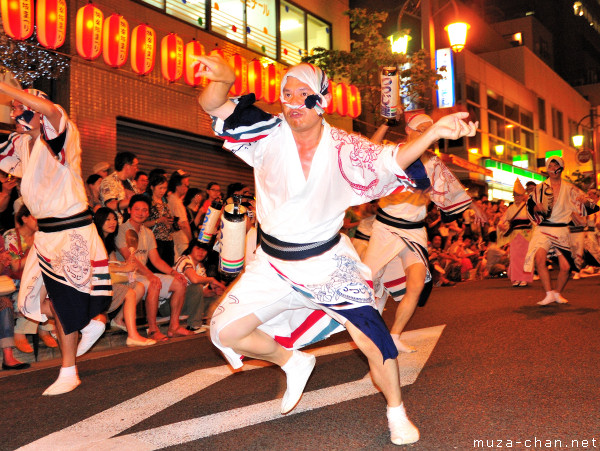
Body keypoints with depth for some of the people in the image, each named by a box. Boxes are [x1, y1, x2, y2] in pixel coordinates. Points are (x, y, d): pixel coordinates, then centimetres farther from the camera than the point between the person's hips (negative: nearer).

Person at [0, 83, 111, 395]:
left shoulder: (58, 138, -13)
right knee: (35, 298, 10)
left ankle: (68, 373, 12)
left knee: (63, 302, -1)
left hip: (71, 230, -8)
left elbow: (50, 109, -33)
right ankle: (89, 324, 33)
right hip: (45, 232, 8)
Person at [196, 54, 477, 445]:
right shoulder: (269, 134, -10)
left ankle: (397, 415, 22)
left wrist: (434, 131, -39)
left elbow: (390, 162, -21)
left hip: (328, 263, -1)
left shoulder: (342, 149, -10)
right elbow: (213, 106, -18)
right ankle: (294, 362, 22)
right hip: (275, 266, 2)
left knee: (375, 341, -6)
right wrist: (224, 79, -42)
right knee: (226, 332, -5)